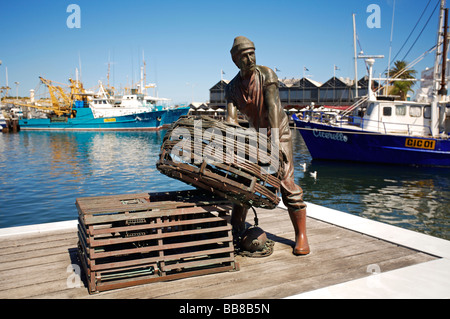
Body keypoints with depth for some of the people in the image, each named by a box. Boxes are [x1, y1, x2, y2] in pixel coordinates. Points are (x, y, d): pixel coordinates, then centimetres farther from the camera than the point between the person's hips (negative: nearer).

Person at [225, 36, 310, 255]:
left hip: (279, 132, -4)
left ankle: (301, 236, -5)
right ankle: (237, 229, 24)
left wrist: (274, 135, -37)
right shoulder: (232, 87, -3)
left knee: (286, 181, -13)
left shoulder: (266, 74, -14)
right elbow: (231, 118, -14)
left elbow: (272, 105, -26)